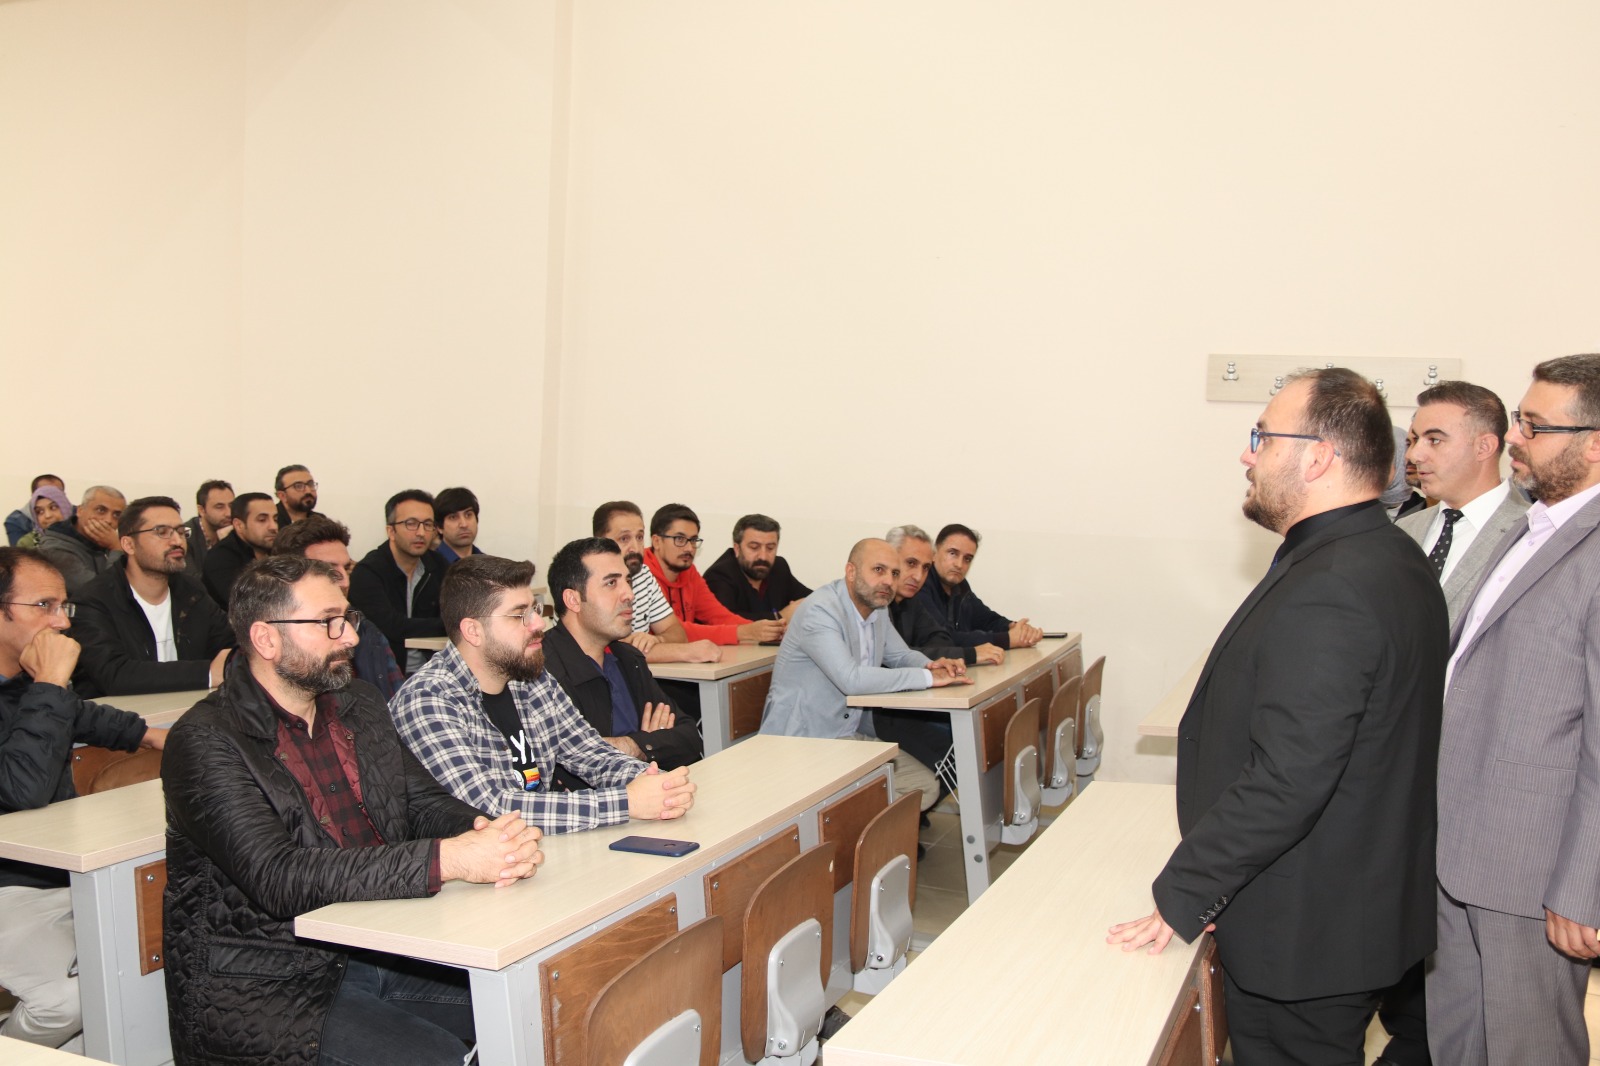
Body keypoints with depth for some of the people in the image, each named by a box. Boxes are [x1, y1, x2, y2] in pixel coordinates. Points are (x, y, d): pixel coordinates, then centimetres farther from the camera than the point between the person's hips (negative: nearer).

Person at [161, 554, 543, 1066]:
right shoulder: (206, 740, -14)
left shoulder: (359, 705, 10)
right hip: (265, 988, -6)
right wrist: (447, 859, -33)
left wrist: (482, 829, -17)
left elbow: (425, 802, 9)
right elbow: (277, 879, -25)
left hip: (380, 954, 6)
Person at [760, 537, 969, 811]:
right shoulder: (819, 611, -22)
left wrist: (933, 665, -6)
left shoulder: (877, 608, 6)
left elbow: (901, 655, 19)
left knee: (926, 786, -1)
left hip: (849, 735, 9)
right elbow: (851, 679, -33)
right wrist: (928, 678, -28)